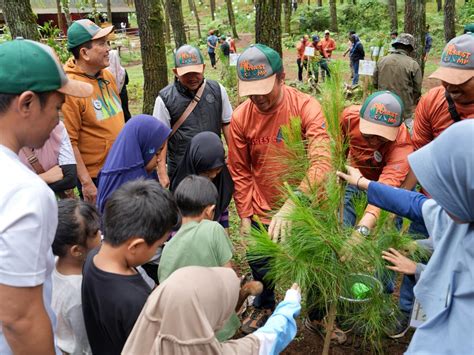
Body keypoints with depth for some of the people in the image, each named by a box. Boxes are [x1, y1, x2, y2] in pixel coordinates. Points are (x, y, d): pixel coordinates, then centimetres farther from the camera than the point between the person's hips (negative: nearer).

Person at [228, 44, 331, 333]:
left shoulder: (307, 107, -20)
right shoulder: (240, 117, -11)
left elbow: (321, 163, -30)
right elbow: (240, 171, -1)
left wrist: (290, 206, -41)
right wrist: (245, 216, -1)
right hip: (262, 213, 3)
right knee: (260, 268, 21)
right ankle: (264, 306, 53)